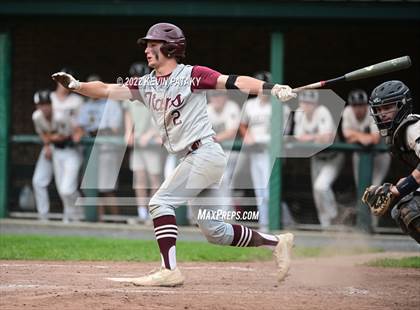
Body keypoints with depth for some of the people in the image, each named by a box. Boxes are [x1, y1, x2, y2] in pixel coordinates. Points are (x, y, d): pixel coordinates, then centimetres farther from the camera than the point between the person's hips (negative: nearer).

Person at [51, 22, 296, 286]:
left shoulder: (191, 75, -7)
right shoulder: (147, 85, 13)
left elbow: (231, 82, -17)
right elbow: (108, 90, 6)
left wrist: (271, 88, -31)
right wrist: (75, 85, -9)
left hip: (206, 153, -8)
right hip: (193, 160, 8)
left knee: (161, 202, -15)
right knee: (213, 230, 12)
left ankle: (170, 270, -16)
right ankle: (276, 242, 24)